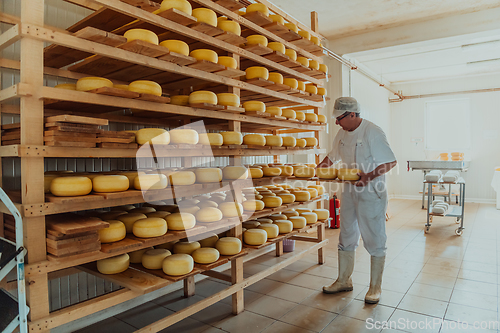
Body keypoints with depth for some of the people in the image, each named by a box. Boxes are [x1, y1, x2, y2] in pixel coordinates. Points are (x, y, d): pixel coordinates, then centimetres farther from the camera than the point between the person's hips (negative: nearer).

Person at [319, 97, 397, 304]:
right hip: (349, 191, 7)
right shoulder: (343, 134, 8)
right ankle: (344, 281, 29)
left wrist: (370, 176, -29)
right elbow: (333, 157, 21)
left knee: (374, 240, 3)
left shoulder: (372, 132, -15)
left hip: (371, 193, -7)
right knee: (346, 238, 14)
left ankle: (375, 287, 20)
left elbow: (391, 162, -16)